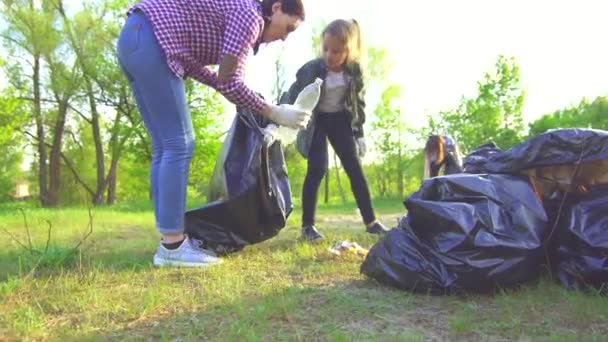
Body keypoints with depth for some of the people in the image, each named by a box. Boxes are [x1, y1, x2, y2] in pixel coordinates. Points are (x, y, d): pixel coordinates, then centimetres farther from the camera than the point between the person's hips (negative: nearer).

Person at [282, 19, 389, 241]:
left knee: (355, 168, -1)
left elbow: (359, 103, 1)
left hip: (340, 120, 3)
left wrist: (359, 133, 3)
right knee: (317, 169, -15)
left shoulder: (355, 71, -13)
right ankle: (307, 226, -6)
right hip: (316, 121, -3)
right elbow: (292, 97, -21)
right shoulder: (311, 69, -23)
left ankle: (371, 222, 6)